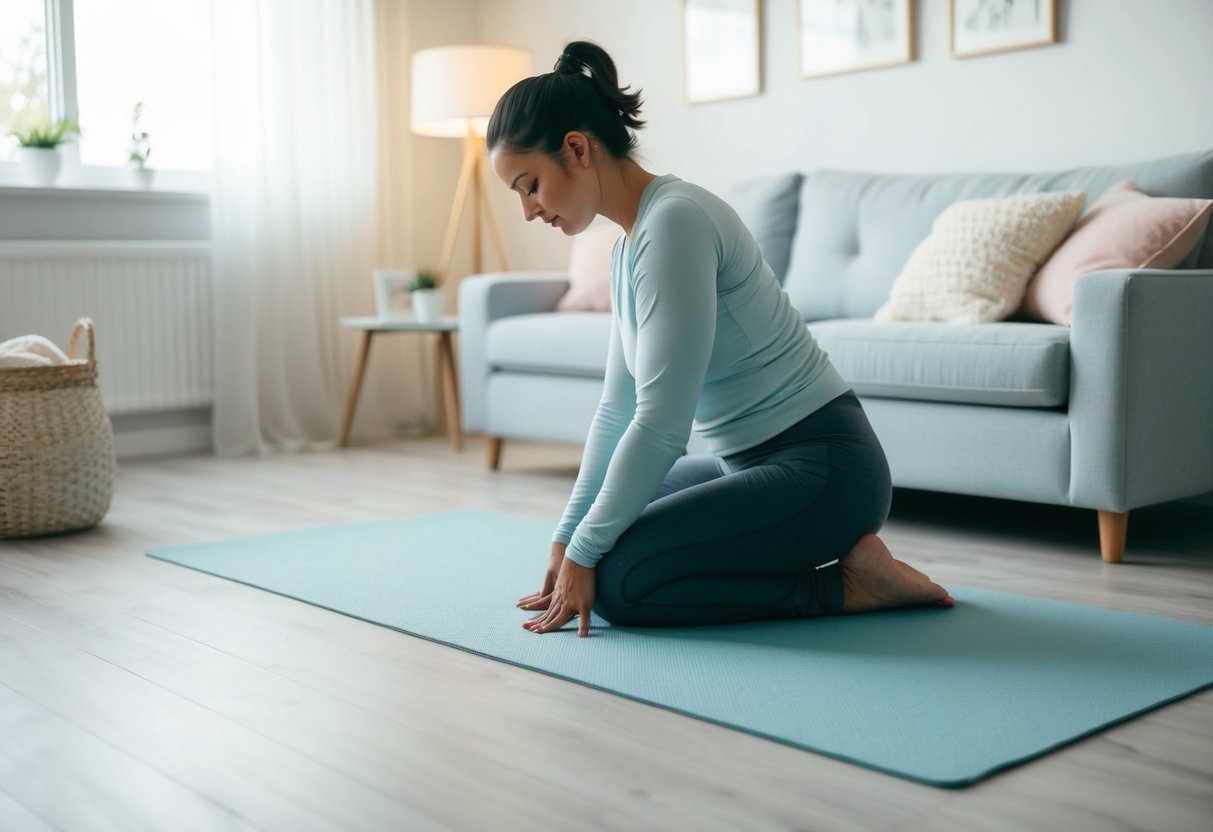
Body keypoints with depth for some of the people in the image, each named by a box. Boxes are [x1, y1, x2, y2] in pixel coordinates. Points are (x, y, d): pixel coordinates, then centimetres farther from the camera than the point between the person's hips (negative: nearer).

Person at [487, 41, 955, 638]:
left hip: (821, 467, -10)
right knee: (605, 538, 19)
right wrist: (567, 536, 10)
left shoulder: (674, 220, -21)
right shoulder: (632, 241, 9)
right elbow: (617, 408, 13)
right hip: (752, 461, 10)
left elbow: (661, 423, -25)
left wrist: (584, 551, -17)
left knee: (617, 582, -19)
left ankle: (846, 584, -6)